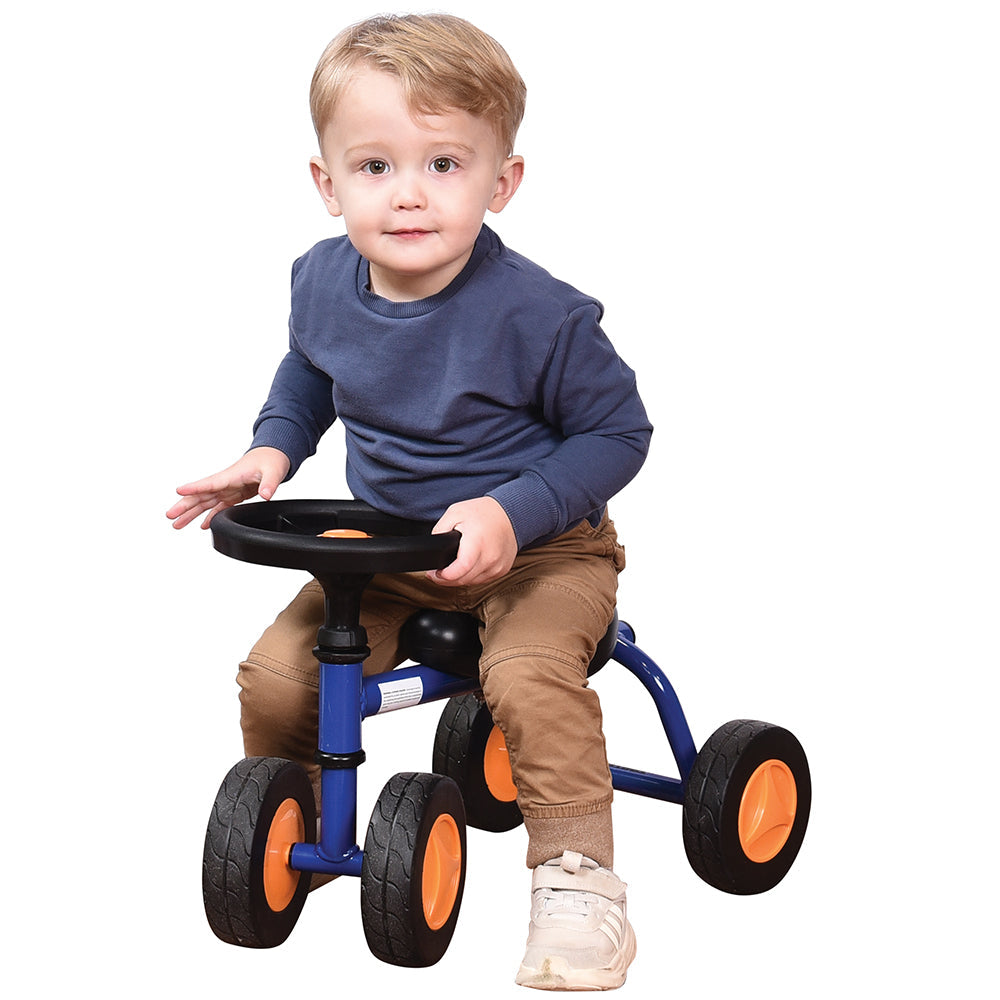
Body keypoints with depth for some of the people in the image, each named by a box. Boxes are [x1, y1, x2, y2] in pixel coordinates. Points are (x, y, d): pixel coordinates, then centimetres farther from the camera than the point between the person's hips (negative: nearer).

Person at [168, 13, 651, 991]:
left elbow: (616, 432, -15)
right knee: (273, 679, -7)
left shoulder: (536, 312, -24)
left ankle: (576, 873, -14)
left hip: (538, 548, -5)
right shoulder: (322, 281, -5)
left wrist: (513, 512, -27)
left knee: (529, 677, -33)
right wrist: (271, 450, 1)